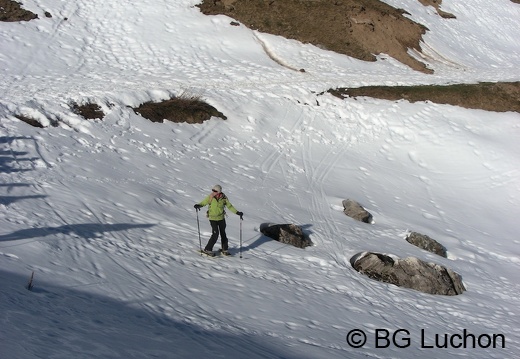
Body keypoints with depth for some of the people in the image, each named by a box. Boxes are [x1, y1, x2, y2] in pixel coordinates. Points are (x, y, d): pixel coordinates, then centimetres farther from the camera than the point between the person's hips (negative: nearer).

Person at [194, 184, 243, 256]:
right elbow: (203, 203, -6)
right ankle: (207, 249, -3)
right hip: (213, 218, -3)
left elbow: (229, 206, 3)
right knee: (215, 234, -14)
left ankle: (224, 249, 28)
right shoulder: (210, 197, -13)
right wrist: (198, 205, -28)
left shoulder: (223, 198, -9)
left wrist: (237, 212, -2)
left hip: (221, 218, 3)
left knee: (223, 233, 12)